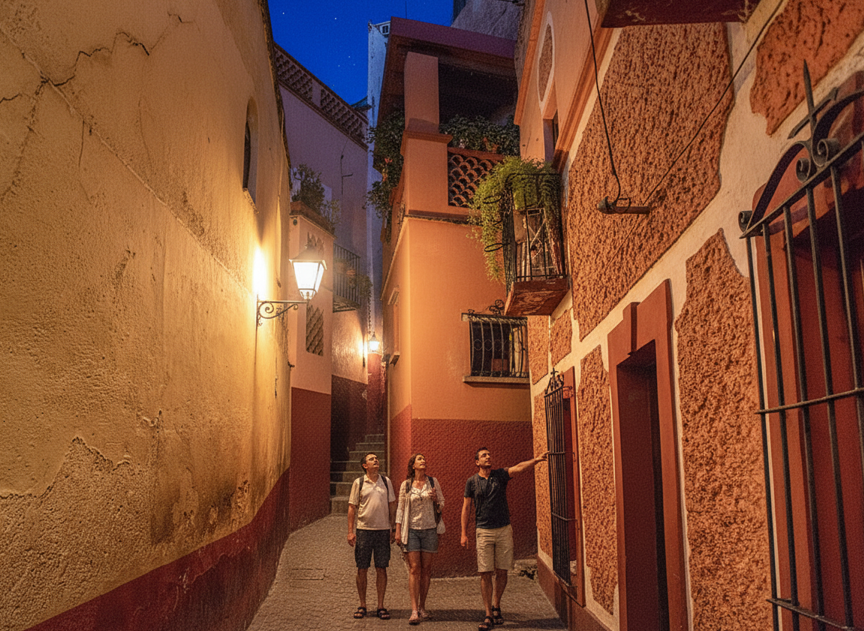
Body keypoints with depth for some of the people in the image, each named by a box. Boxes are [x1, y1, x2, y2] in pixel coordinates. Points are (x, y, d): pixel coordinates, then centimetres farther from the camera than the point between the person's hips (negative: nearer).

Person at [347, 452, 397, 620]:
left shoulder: (386, 481, 7)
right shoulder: (359, 483, 1)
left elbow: (392, 505, 12)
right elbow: (352, 507, 2)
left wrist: (393, 528, 7)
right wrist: (350, 531, -3)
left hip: (383, 530, 1)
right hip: (363, 530, -1)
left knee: (381, 568, 3)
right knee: (362, 569, 4)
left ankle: (381, 606, 12)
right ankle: (362, 605, 17)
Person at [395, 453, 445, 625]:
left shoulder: (433, 482, 5)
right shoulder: (406, 485, 3)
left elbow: (441, 506, 11)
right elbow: (401, 508, 6)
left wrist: (435, 500, -12)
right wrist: (398, 531, 1)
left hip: (429, 529, 1)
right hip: (411, 529, -1)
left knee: (426, 570, 4)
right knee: (414, 569, -7)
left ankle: (422, 608, 15)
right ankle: (414, 611, -7)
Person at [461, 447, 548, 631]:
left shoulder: (500, 475, 2)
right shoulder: (471, 482, 1)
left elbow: (519, 468, -15)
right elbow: (465, 508, 5)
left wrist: (536, 460, -34)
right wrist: (464, 534, 1)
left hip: (504, 530, 1)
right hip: (484, 532, -1)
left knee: (502, 572, 7)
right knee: (485, 574, -2)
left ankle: (496, 606, 28)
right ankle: (488, 615, 7)